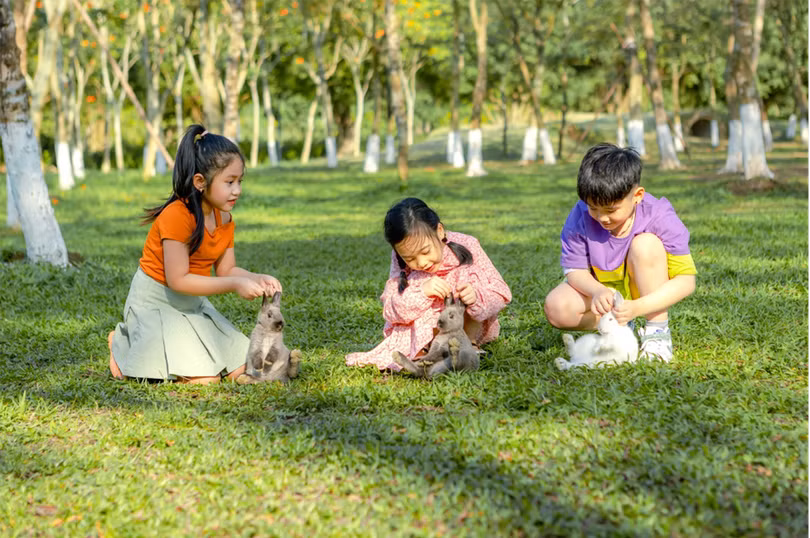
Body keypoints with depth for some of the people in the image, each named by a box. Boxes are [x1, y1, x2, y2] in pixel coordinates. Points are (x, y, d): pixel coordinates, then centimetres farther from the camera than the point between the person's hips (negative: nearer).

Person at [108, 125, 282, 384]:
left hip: (193, 303, 8)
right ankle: (123, 342, 6)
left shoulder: (224, 218, 0)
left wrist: (257, 279, -19)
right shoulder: (176, 216, -26)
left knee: (239, 370, 3)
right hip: (157, 302, -8)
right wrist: (235, 284, -30)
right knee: (204, 379, -17)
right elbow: (178, 280, -28)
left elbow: (226, 270, 2)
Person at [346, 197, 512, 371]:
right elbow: (390, 312, -21)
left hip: (470, 326, -1)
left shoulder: (466, 247, -20)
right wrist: (421, 292, -40)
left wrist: (476, 297, -44)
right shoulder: (400, 261, -15)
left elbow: (501, 295, -21)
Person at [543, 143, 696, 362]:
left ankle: (658, 330, -19)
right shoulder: (581, 217, -20)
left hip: (649, 293, -2)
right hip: (603, 289, 2)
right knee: (556, 308, -26)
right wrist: (597, 291, -37)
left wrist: (637, 307, -39)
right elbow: (575, 270, -12)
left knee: (645, 244, -32)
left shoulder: (659, 217, -25)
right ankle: (621, 324, -2)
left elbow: (686, 281, -26)